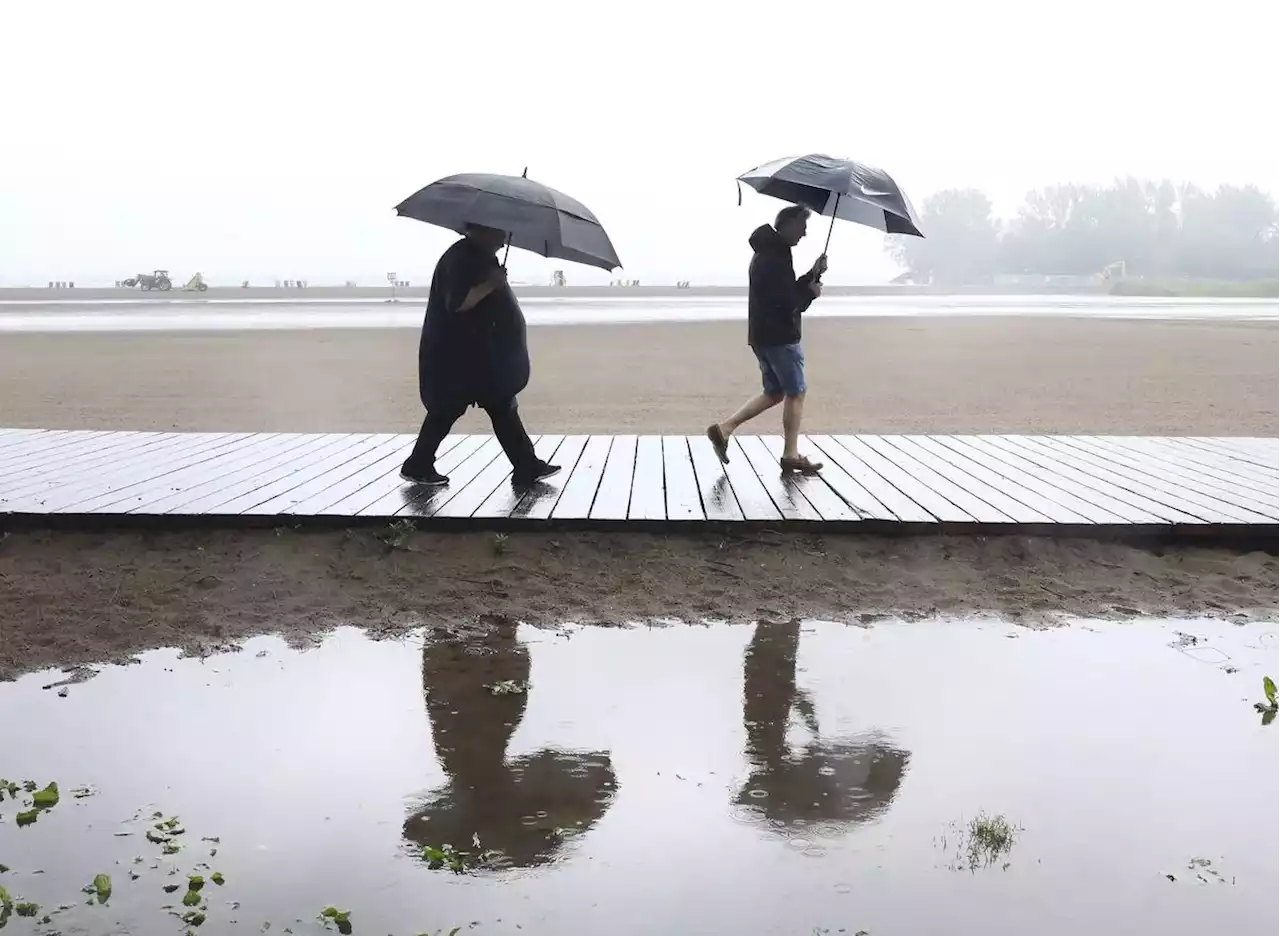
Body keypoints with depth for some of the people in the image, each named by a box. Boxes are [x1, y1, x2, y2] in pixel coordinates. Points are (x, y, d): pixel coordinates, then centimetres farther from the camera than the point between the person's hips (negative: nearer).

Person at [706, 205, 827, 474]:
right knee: (795, 393, 0)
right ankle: (791, 455, 6)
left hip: (763, 334, 10)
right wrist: (811, 292, -5)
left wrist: (812, 275, 8)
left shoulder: (767, 252, 18)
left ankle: (724, 429, 7)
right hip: (780, 335, -10)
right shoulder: (776, 255, -16)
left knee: (774, 393, 15)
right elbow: (787, 300, -23)